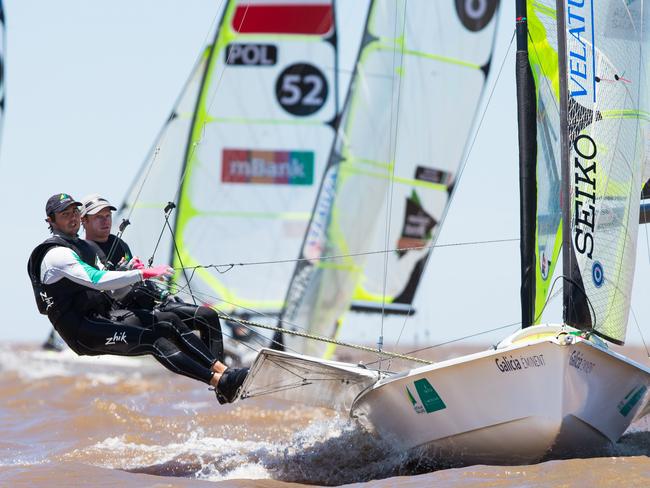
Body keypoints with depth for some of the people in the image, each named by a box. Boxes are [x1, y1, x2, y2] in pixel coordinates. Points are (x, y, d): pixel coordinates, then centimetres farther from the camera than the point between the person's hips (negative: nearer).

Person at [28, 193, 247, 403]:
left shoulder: (83, 247, 21)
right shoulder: (56, 254, -11)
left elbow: (106, 288, 23)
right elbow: (97, 281, -23)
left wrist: (130, 270, 3)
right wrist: (143, 273, -24)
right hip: (82, 330, -9)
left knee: (169, 321, -8)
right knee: (153, 339, -25)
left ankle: (222, 370, -19)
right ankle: (220, 382, -36)